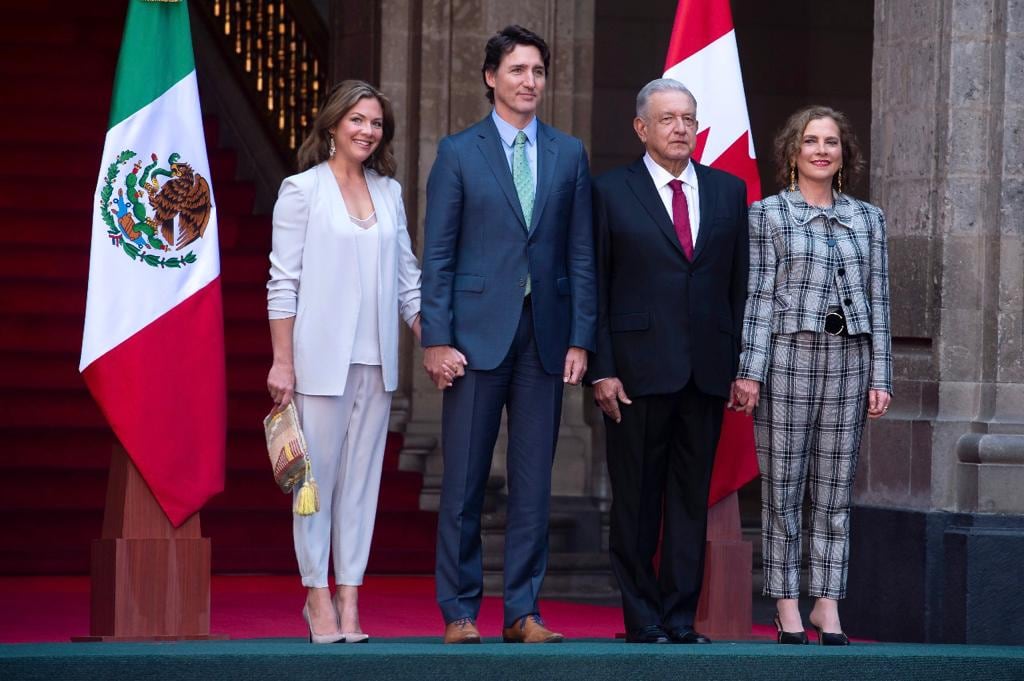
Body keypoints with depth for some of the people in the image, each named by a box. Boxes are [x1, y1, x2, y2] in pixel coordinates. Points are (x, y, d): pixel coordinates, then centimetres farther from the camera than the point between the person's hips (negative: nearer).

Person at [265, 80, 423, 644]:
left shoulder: (389, 192, 13)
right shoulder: (302, 190, -1)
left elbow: (406, 278, 16)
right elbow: (283, 282, -4)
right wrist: (282, 361, -9)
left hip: (376, 361, 4)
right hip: (321, 357, -4)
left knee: (363, 476, 4)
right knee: (318, 476, -2)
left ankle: (349, 597, 7)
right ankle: (317, 596, 4)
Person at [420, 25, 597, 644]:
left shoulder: (569, 154, 10)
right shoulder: (459, 152, 3)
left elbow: (582, 254, 9)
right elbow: (438, 254, 0)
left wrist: (581, 338, 1)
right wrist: (437, 338, -8)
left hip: (545, 335, 2)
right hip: (477, 331, -2)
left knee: (534, 481, 4)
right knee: (464, 479, 0)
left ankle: (524, 611, 9)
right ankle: (460, 610, 6)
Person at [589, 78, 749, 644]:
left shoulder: (729, 191, 11)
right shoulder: (610, 193, 1)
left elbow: (739, 285, 11)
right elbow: (594, 290, -1)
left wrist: (741, 364, 4)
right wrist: (601, 370, -8)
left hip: (707, 371, 3)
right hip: (639, 369, -3)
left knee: (692, 496, 6)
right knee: (636, 499, 2)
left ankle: (681, 618, 11)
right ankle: (643, 619, 8)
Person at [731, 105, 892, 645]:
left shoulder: (868, 218, 13)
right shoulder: (767, 214, 4)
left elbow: (877, 300, 11)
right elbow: (758, 296, -1)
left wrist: (880, 377, 6)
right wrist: (749, 371, -8)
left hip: (849, 360, 3)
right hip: (787, 356, -3)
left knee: (835, 491, 4)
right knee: (782, 489, -1)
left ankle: (828, 605, 8)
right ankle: (787, 608, 4)